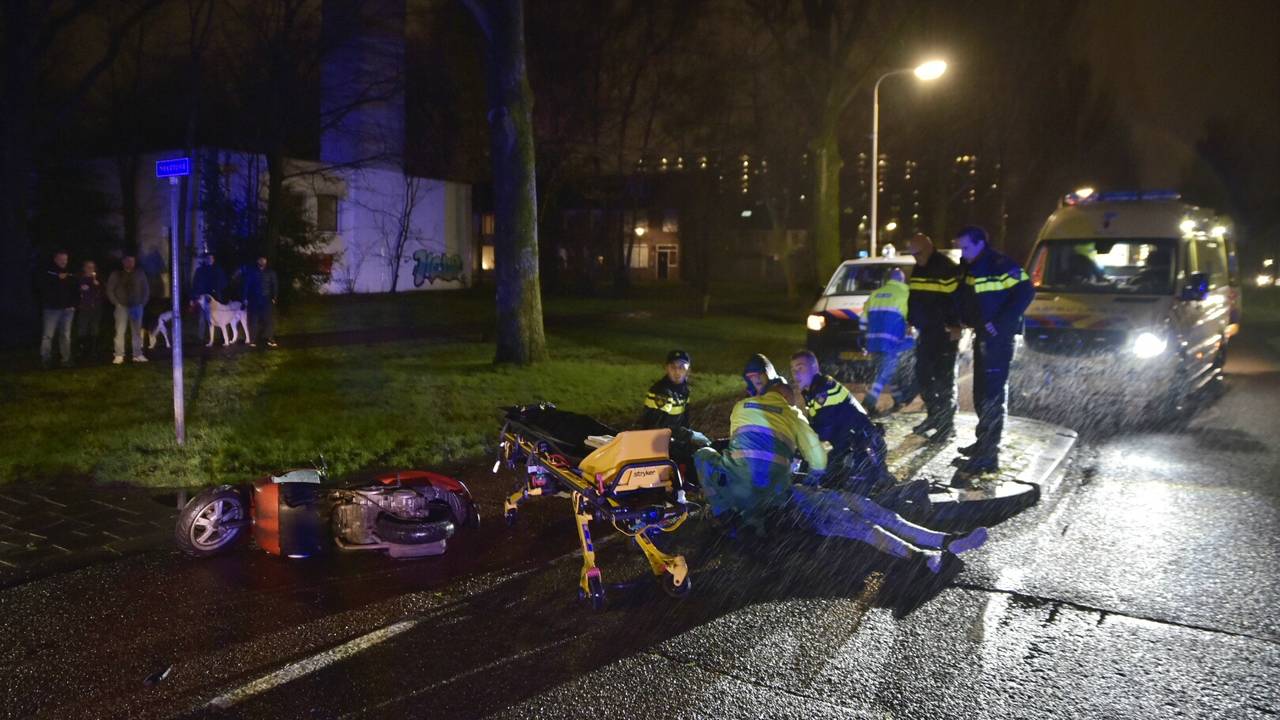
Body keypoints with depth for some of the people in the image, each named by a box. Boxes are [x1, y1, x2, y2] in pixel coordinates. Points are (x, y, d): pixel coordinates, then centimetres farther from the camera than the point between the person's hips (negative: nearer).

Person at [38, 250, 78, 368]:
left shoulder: (69, 275, 11)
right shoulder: (47, 272, 1)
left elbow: (75, 290, 16)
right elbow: (41, 287, -12)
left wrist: (74, 304, 4)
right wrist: (58, 278, -15)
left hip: (67, 309, 3)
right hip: (51, 309, -3)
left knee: (66, 335, 6)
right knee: (48, 335, -5)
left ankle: (66, 360, 10)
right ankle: (46, 360, -1)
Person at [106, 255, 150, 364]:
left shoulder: (140, 274, 6)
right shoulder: (116, 275, 2)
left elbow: (146, 290, 11)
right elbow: (109, 290, 3)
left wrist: (142, 303, 2)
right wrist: (116, 303, -5)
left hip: (136, 307, 2)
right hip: (122, 307, -2)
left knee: (137, 332, 5)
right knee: (120, 332, -5)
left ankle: (137, 355, 10)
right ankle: (119, 356, -4)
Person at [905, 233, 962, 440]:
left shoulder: (947, 268, -13)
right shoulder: (918, 270, 14)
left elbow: (958, 297, -16)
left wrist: (955, 325, -19)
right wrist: (911, 321, 20)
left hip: (945, 333, -9)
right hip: (926, 332, 9)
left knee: (944, 378, -5)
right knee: (923, 376, 11)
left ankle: (947, 423, 1)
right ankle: (933, 416, 23)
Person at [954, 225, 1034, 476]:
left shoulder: (1001, 265, -15)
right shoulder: (971, 268, 12)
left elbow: (1025, 292, -20)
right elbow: (966, 298, 24)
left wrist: (1001, 323, -21)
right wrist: (968, 321, 7)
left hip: (999, 338, -9)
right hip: (982, 336, 9)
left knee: (994, 394, -9)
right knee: (981, 392, 16)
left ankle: (988, 455, -7)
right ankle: (984, 441, 29)